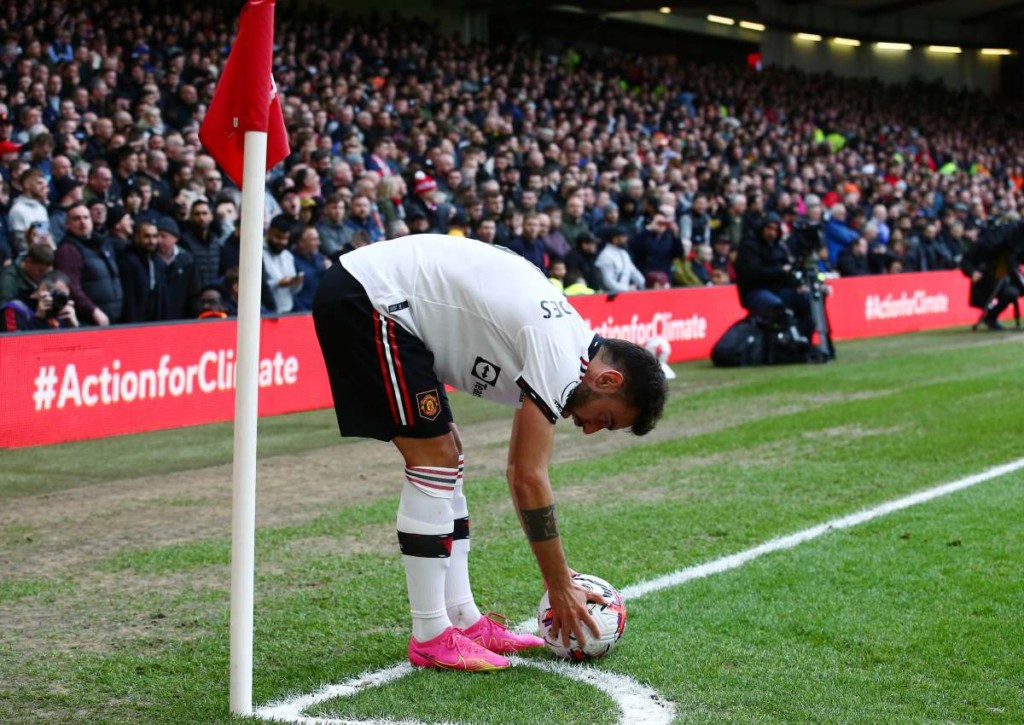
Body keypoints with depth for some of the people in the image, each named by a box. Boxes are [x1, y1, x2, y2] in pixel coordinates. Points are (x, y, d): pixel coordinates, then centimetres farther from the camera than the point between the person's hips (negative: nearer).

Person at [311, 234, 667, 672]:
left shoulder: (558, 340, 14)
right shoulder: (561, 359, -15)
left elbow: (521, 471, 20)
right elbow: (529, 479, -14)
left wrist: (558, 579, 22)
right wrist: (560, 588, -5)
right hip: (367, 297, -10)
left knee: (446, 456, 12)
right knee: (434, 459, -9)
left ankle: (464, 620, 15)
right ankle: (430, 637, -3)